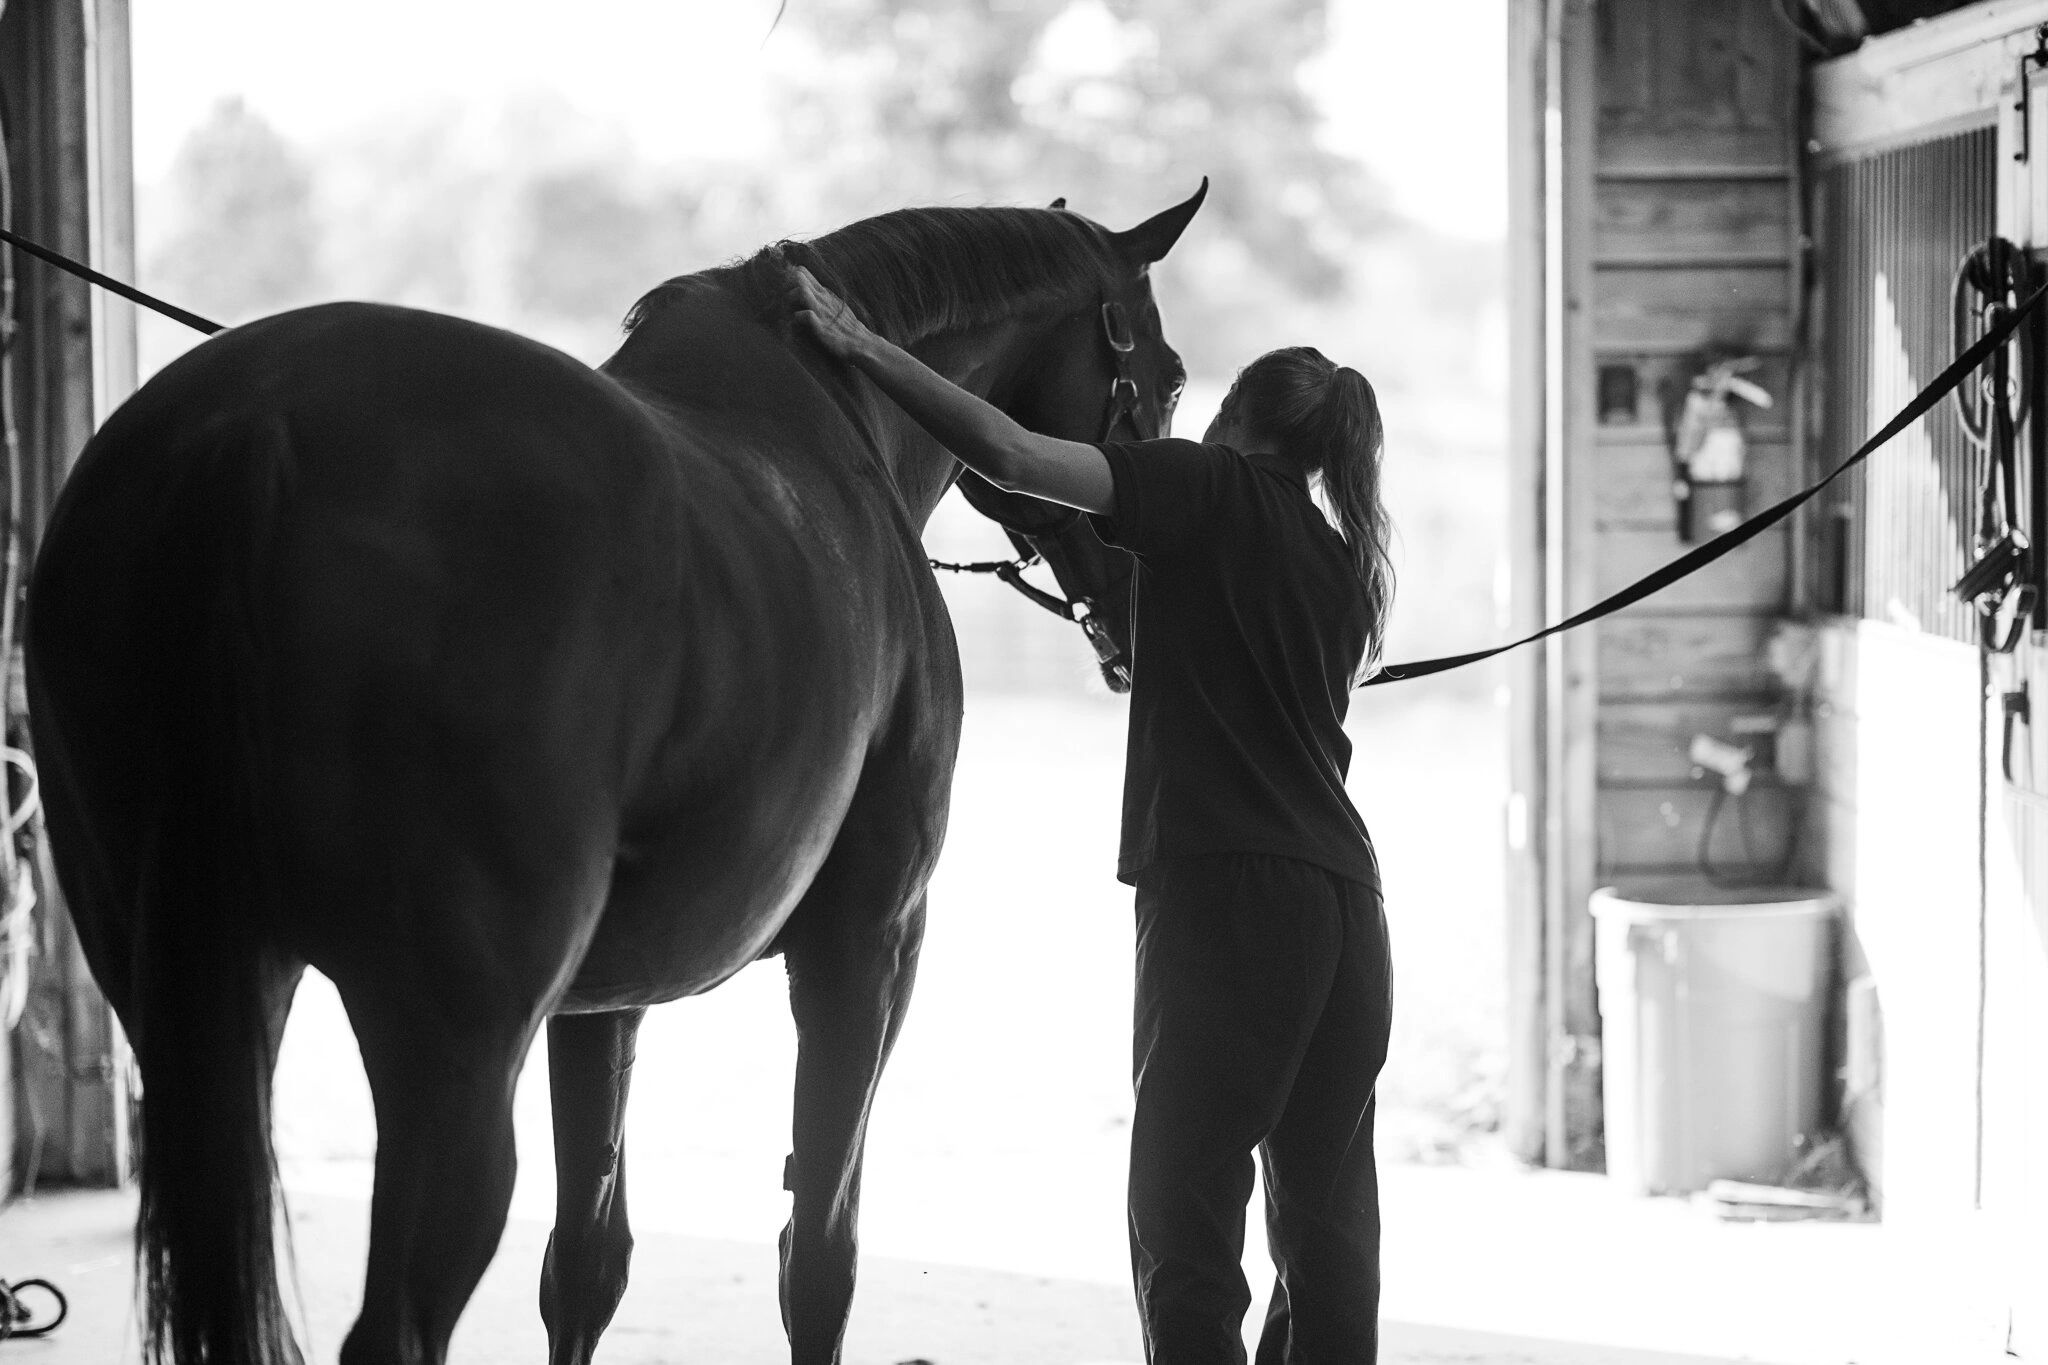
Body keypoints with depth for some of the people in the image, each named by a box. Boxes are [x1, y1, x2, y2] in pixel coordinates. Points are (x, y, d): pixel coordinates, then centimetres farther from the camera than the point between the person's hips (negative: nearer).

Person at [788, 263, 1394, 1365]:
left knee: (1185, 1202, -5)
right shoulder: (1348, 567, 19)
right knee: (1329, 1212, 10)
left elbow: (1010, 456, -12)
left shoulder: (1208, 485, -1)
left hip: (1224, 891, -7)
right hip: (1349, 898, 7)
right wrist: (1147, 644, 41)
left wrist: (863, 348, -9)